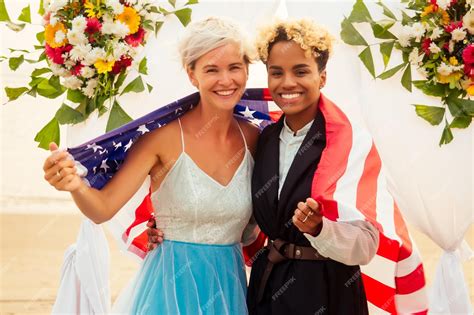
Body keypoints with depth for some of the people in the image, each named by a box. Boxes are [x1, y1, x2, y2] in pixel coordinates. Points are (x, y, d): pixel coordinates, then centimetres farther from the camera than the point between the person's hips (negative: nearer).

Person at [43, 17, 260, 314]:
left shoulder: (253, 138, -2)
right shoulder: (165, 136, -14)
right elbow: (103, 208, -17)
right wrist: (76, 185, -34)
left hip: (230, 285, 4)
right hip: (173, 285, -3)